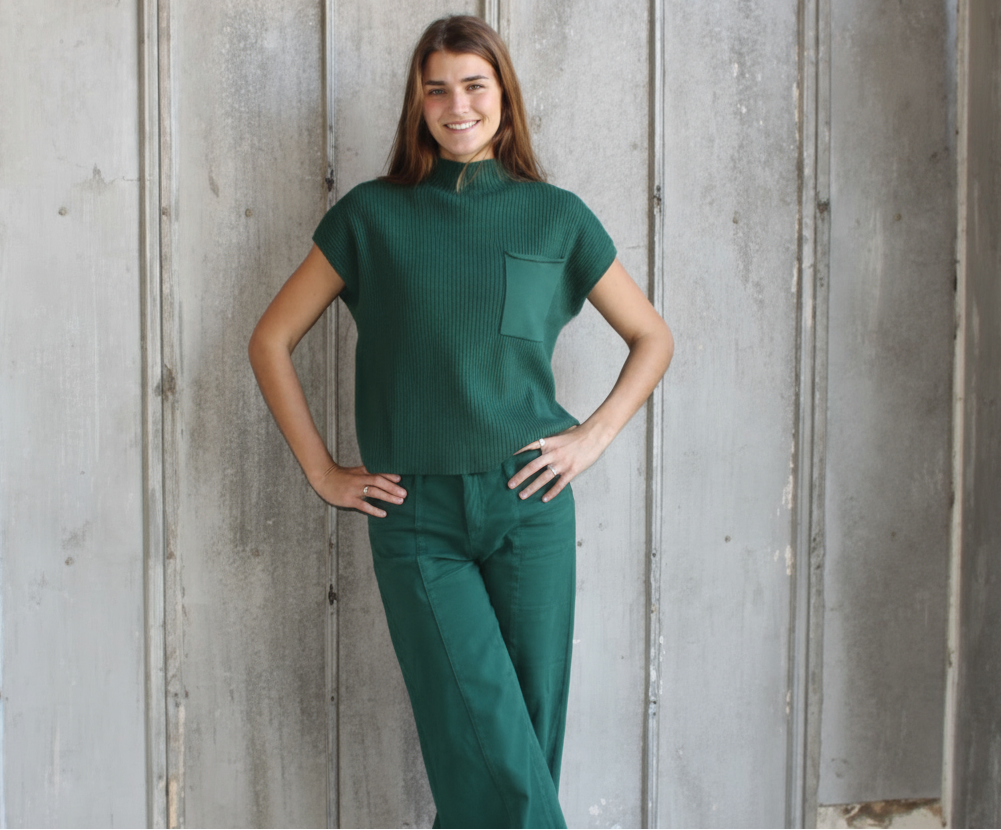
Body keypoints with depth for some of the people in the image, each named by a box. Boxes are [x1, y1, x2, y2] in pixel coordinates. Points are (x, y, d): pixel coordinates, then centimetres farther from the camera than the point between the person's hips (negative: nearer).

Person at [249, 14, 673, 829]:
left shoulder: (555, 217, 7)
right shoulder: (372, 214, 5)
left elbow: (653, 338, 15)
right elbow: (272, 340, 9)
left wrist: (593, 437, 3)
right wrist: (322, 471, 3)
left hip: (527, 506, 2)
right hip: (415, 517, -1)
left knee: (532, 746, 6)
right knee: (495, 761, -8)